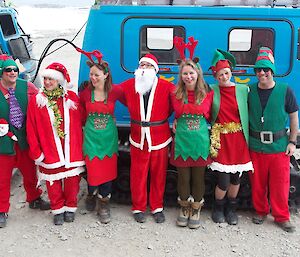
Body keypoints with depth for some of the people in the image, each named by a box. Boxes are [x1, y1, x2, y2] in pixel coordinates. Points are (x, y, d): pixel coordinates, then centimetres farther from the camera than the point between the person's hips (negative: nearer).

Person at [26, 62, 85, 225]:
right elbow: (31, 130, -2)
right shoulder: (36, 100, -4)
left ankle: (70, 208, 31)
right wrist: (36, 152, -3)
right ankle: (58, 210, 30)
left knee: (72, 181, 9)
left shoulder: (71, 98, -1)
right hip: (49, 152, 0)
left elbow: (78, 124, 2)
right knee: (53, 183, 10)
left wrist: (79, 147, 0)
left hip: (71, 151, 1)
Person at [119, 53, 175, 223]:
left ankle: (157, 207, 26)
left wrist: (163, 117, 6)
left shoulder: (167, 87, -8)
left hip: (160, 139, -1)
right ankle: (138, 208, 23)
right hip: (138, 139, 1)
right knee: (138, 175, 7)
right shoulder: (128, 86, 0)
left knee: (158, 175, 9)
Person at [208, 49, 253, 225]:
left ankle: (231, 209, 34)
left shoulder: (244, 90, 0)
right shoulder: (211, 91, -2)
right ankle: (218, 208, 25)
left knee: (236, 178, 11)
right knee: (224, 181, -3)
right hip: (221, 141, -2)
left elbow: (249, 114, 4)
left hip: (239, 140, 2)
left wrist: (249, 137, -2)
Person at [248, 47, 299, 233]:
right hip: (255, 146, 1)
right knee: (257, 183, 11)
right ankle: (260, 211, 32)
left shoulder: (285, 91, -4)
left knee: (280, 183, 6)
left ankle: (281, 216, 24)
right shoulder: (250, 91, 1)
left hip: (279, 147, -1)